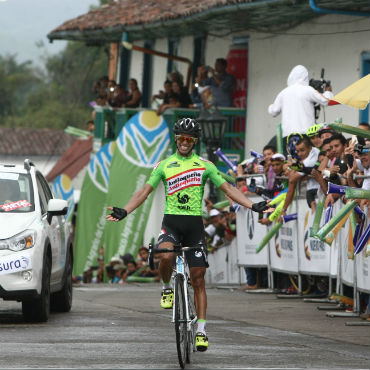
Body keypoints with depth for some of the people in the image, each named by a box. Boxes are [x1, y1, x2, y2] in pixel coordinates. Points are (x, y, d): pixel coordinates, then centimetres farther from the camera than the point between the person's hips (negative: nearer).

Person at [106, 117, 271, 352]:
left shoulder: (205, 166, 7)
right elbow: (145, 191, 5)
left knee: (198, 279, -1)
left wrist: (253, 206, -8)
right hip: (171, 222, -1)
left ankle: (201, 330, 4)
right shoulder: (164, 165, 8)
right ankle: (167, 288, -1)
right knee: (166, 256, -33)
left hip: (195, 225, 1)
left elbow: (227, 188, 4)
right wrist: (124, 212, -8)